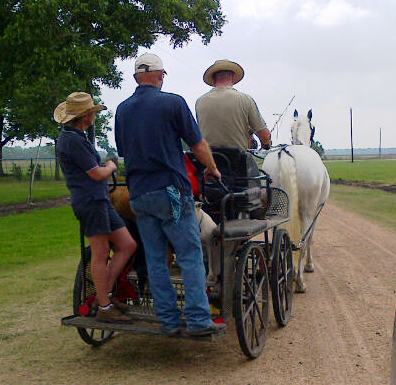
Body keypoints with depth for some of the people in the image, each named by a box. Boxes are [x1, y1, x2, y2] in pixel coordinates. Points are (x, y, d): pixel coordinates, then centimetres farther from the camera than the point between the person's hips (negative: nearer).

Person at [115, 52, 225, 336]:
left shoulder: (123, 109, 11)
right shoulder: (173, 102, -5)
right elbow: (198, 144, -3)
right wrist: (212, 169, 14)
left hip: (139, 193, 6)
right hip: (171, 190, -5)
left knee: (155, 260, 9)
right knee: (191, 257, 0)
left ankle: (168, 321, 13)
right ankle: (198, 320, 0)